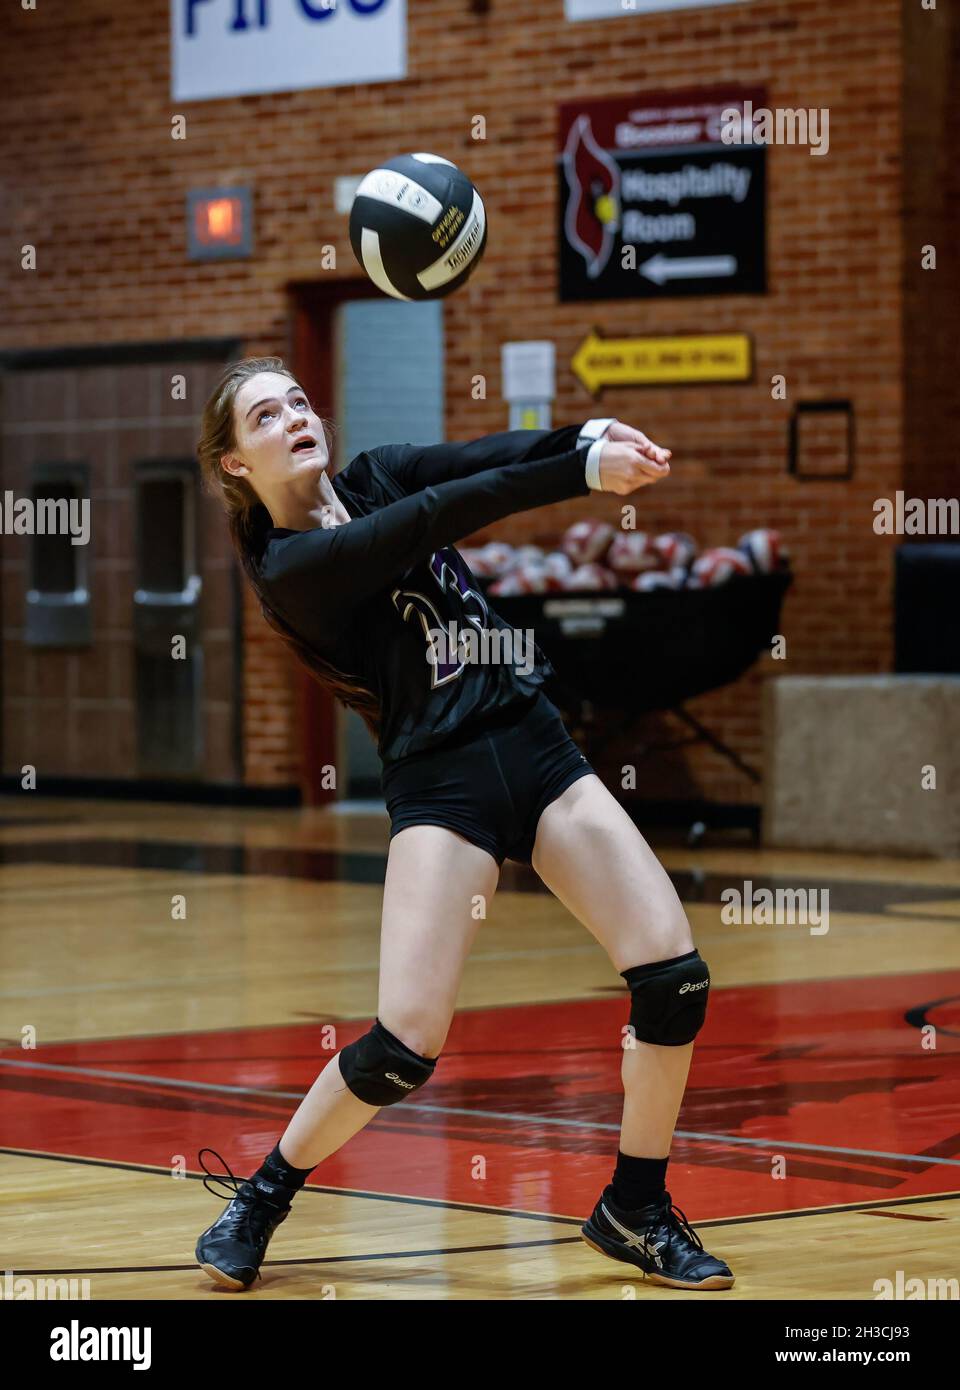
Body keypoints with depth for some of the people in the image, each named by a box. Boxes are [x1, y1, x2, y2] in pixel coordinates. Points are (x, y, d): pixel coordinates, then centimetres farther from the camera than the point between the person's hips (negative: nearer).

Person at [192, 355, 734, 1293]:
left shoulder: (379, 475, 11)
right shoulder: (286, 568, -8)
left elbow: (493, 457, -8)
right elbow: (447, 512, -19)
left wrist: (588, 437, -28)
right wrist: (584, 472, -26)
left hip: (537, 750, 6)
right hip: (439, 785, -6)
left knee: (673, 976, -6)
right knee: (405, 1044, -15)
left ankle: (635, 1209, 12)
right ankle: (261, 1198, 11)